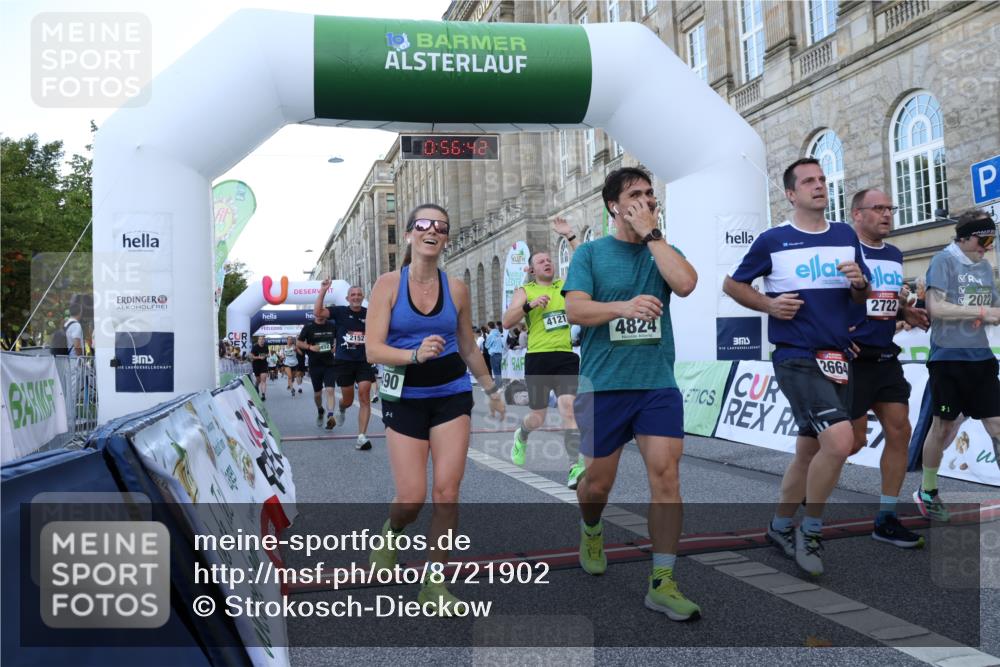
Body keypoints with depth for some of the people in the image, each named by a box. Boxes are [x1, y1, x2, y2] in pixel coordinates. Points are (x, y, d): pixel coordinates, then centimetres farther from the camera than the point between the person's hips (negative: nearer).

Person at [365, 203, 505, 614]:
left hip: (452, 395, 2)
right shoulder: (388, 284, -5)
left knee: (447, 493, -5)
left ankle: (434, 583, 12)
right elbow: (373, 350, -13)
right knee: (412, 498, -4)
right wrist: (415, 354, -30)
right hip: (405, 398, -2)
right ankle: (391, 530, 33)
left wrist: (491, 388, 22)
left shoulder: (456, 289, 2)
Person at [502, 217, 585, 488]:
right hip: (538, 359, -1)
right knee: (538, 418, 7)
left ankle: (575, 467, -19)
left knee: (568, 407, -18)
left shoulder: (564, 285, 12)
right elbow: (506, 322, -6)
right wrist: (529, 304, -19)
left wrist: (569, 236, -3)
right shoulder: (524, 291, 5)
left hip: (566, 358, 1)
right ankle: (521, 436, 43)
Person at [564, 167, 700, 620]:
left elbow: (686, 283, -11)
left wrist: (651, 234, -7)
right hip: (602, 383, -1)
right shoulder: (590, 252, 5)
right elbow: (574, 309, -8)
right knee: (598, 481, 7)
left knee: (665, 470, -9)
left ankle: (662, 583, 1)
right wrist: (624, 306, -24)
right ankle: (591, 531, 42)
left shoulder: (662, 251, 11)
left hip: (658, 383, 2)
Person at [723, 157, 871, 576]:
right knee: (839, 441, -21)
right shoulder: (772, 240, -3)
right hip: (796, 357, -6)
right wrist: (769, 305, -10)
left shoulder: (846, 236, 11)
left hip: (837, 358, 6)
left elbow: (863, 297, 17)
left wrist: (859, 282, -6)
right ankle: (811, 531, 0)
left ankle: (780, 527, 31)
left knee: (809, 451, 13)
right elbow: (732, 284, 7)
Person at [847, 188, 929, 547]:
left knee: (899, 431, 3)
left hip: (886, 358, 7)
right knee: (855, 439, -2)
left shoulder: (894, 255, 14)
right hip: (853, 358, -7)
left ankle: (886, 519, 14)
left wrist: (906, 313, 7)